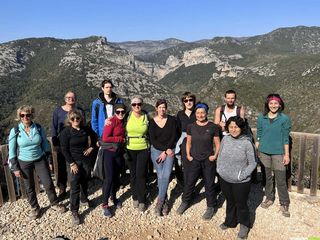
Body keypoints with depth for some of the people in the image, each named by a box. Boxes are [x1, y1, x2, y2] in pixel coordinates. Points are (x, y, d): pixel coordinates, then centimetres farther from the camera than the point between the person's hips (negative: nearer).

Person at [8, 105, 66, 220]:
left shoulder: (39, 128, -9)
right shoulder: (15, 131, -13)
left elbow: (45, 144, 2)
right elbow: (11, 151, -6)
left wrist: (48, 160, 3)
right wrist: (15, 168, -6)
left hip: (40, 160, 1)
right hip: (24, 163, -1)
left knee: (48, 184, 4)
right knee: (29, 187, 13)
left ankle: (54, 203, 28)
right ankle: (34, 207, 36)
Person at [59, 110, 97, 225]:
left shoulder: (86, 129, -1)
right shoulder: (65, 132, -12)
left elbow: (94, 136, 19)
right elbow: (64, 150, -12)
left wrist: (92, 147, 5)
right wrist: (72, 163, -16)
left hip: (86, 160, 4)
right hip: (73, 162, -4)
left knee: (85, 182, 18)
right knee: (74, 187, -4)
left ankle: (84, 199, 43)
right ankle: (74, 212, 5)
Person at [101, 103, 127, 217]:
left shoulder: (123, 122, 4)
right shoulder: (111, 121, -15)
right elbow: (105, 138, -22)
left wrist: (123, 141, -7)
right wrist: (120, 139, -14)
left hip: (119, 152, 6)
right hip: (109, 152, -6)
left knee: (116, 177, 16)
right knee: (109, 178, -5)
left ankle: (114, 197, 35)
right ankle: (105, 204, 7)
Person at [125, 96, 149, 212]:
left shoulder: (146, 117, 0)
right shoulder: (127, 116, -2)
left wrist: (150, 146, 6)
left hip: (143, 149, -1)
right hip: (130, 149, 1)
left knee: (141, 175, -2)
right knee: (133, 174, 9)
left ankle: (142, 201, 13)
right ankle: (135, 198, 27)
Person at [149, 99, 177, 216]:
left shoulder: (172, 120, 0)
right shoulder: (152, 122, 0)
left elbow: (173, 136, -3)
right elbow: (153, 140, -3)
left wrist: (165, 152, -8)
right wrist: (166, 149, -9)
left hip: (169, 151, 0)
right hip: (156, 150, 0)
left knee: (166, 175, -12)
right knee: (160, 176, -2)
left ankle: (159, 202, -1)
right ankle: (165, 202, 13)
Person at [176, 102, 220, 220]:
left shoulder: (213, 127, -6)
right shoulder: (191, 126, 1)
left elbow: (217, 143, 0)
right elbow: (188, 142, 10)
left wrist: (215, 155, -12)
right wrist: (188, 155, -1)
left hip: (208, 160, -2)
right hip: (194, 160, 2)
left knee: (209, 184, 9)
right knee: (189, 182, 11)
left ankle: (211, 207, 28)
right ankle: (185, 202, 33)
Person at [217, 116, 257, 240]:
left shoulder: (247, 142, -18)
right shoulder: (225, 139, -4)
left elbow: (252, 163, -12)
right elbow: (220, 156, 9)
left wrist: (242, 176, -15)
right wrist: (219, 169, 4)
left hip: (240, 182, -4)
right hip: (224, 179, 4)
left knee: (241, 204, 14)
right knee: (230, 202, 24)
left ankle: (244, 225, 39)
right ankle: (230, 221, 46)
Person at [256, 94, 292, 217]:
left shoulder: (284, 119, -4)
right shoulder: (261, 118, 2)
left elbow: (285, 138, -2)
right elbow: (258, 136, 7)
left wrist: (287, 154, -4)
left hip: (278, 153, -2)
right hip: (264, 152, 2)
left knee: (281, 180, 1)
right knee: (267, 177, 14)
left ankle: (284, 204, 16)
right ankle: (269, 198, 31)